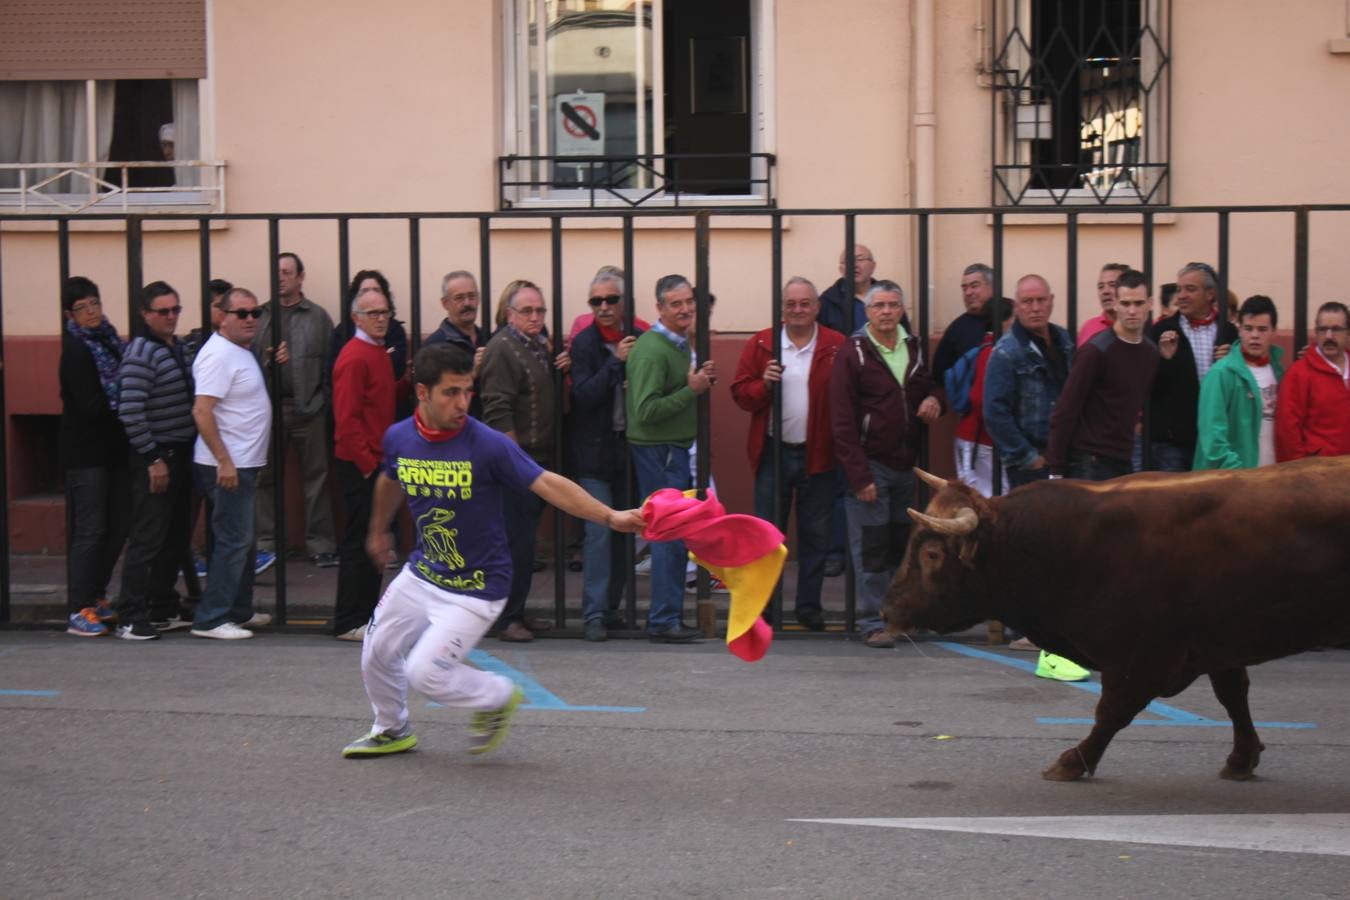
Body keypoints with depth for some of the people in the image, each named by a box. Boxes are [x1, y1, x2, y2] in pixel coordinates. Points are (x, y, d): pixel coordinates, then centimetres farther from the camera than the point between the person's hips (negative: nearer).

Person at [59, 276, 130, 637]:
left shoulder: (107, 340, 12)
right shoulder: (76, 350, -12)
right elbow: (91, 406, -18)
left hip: (113, 448, 8)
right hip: (85, 453, -8)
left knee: (117, 526, 10)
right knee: (90, 529, -8)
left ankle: (96, 596, 23)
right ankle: (78, 610, -4)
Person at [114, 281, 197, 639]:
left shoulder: (177, 348, 12)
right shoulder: (141, 354, -14)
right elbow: (130, 412, -20)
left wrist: (181, 455, 16)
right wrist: (154, 458, -20)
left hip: (180, 455, 9)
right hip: (154, 459, -9)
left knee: (176, 538, 13)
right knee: (147, 539, -8)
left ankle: (164, 609, 23)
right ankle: (131, 618, -4)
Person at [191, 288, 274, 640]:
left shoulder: (243, 352, 13)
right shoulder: (219, 354, -17)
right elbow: (202, 412, -24)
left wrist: (273, 364, 15)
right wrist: (224, 461, -25)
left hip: (244, 464, 10)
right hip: (227, 466, -10)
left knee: (244, 541, 17)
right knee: (234, 541, -8)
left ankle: (239, 611, 27)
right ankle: (210, 619, -5)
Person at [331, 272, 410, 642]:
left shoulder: (381, 352, 14)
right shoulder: (354, 357, -15)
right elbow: (346, 419, -19)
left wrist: (408, 380, 5)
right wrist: (367, 463, -18)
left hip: (377, 461, 9)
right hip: (360, 464, -9)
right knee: (359, 542, -5)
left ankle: (367, 613, 22)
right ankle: (348, 622, -1)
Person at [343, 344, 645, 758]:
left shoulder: (488, 445, -23)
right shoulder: (399, 438, -6)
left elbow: (548, 484, -28)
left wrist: (609, 516, -40)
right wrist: (379, 530, 33)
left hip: (475, 588, -6)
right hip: (421, 573, 6)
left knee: (424, 672, -13)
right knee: (376, 653, 16)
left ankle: (499, 697, 16)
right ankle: (392, 732, 44)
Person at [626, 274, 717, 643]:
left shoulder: (680, 344, 15)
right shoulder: (651, 350, -17)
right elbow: (647, 410, -23)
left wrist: (703, 381, 3)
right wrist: (691, 390, -21)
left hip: (675, 448, 10)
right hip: (658, 450, -10)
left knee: (674, 536, 13)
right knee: (671, 535, -7)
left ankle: (667, 616, 20)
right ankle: (664, 621, -2)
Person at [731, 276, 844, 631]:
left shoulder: (836, 346, -2)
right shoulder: (761, 345, 2)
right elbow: (740, 393, 0)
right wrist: (763, 384, -18)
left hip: (818, 455, 0)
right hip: (773, 452, 1)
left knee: (815, 535, 8)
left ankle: (809, 606, 18)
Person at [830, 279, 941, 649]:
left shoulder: (914, 349, 11)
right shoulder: (853, 352, -7)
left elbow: (929, 385, 28)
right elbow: (842, 421, -11)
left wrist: (934, 399, 1)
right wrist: (859, 476, -17)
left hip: (906, 465, 6)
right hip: (870, 464, -6)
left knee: (901, 544, 8)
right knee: (871, 547, -5)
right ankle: (872, 622, 0)